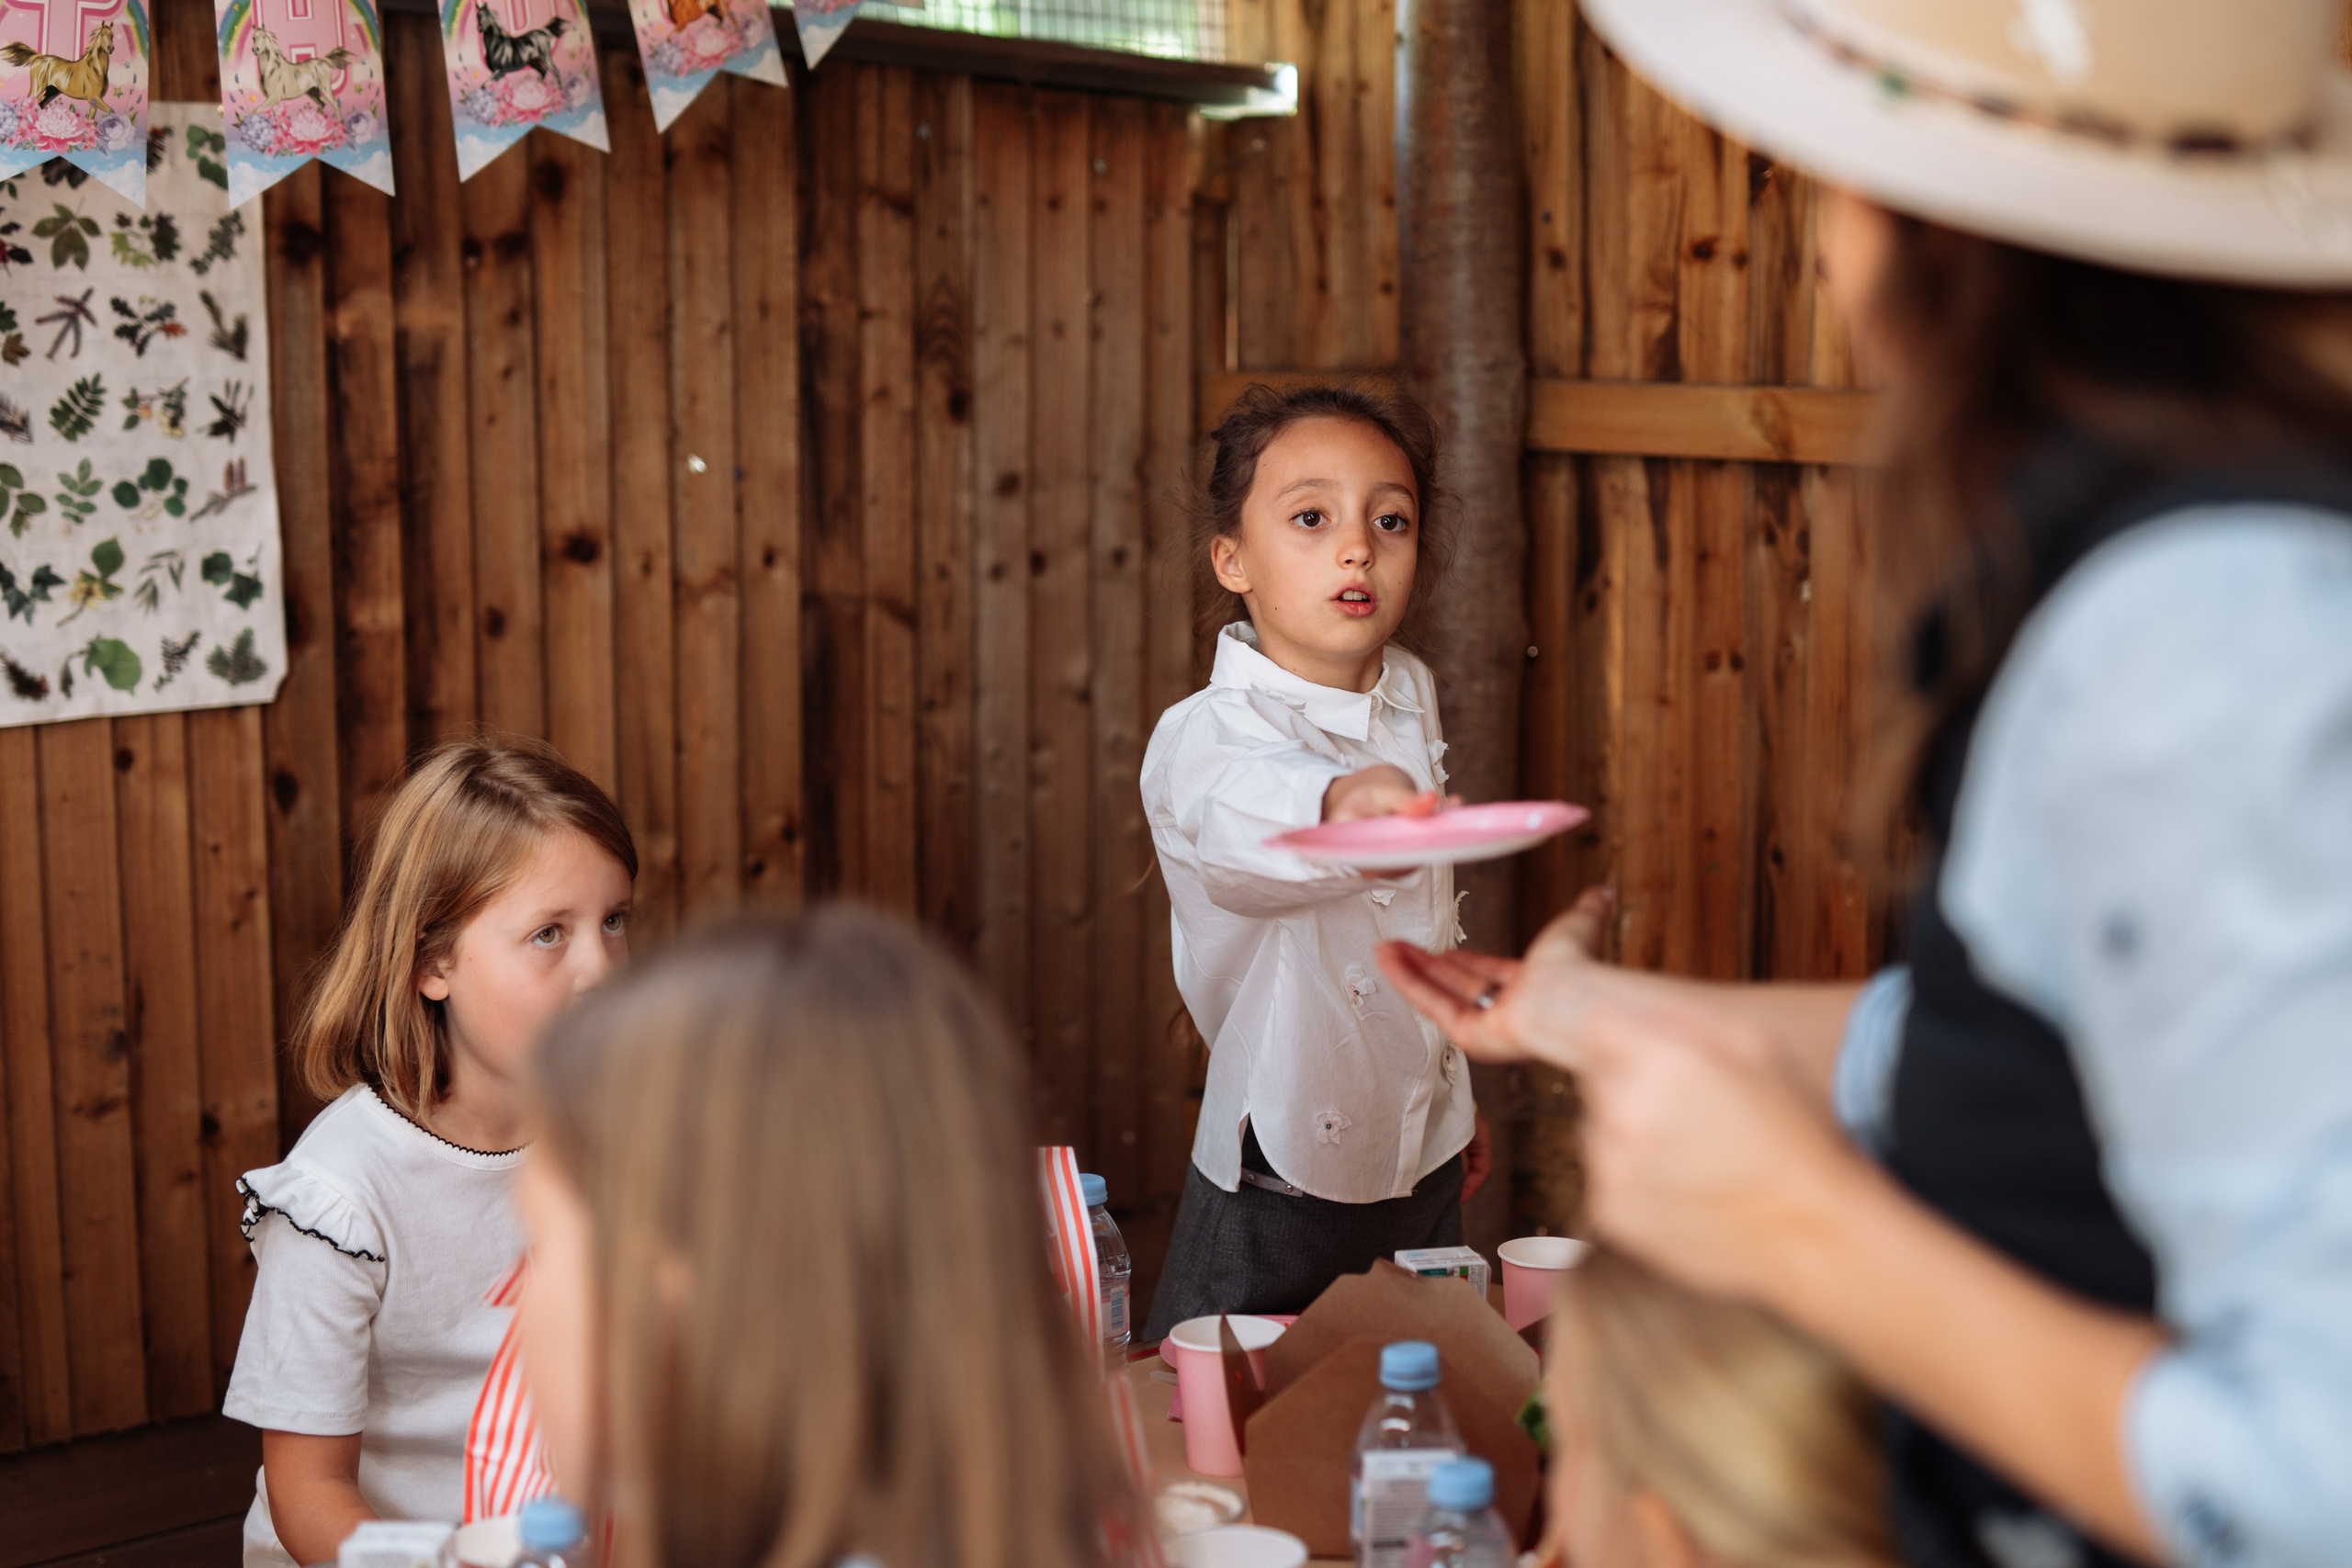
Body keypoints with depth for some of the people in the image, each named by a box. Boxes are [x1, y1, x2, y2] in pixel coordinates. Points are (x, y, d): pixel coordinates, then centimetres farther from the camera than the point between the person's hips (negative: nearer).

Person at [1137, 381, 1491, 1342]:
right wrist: (1341, 806, -69)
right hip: (1283, 1183, -6)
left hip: (1426, 1162, 6)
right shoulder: (1201, 737, -21)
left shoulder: (1414, 697, 2)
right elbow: (1244, 812, -47)